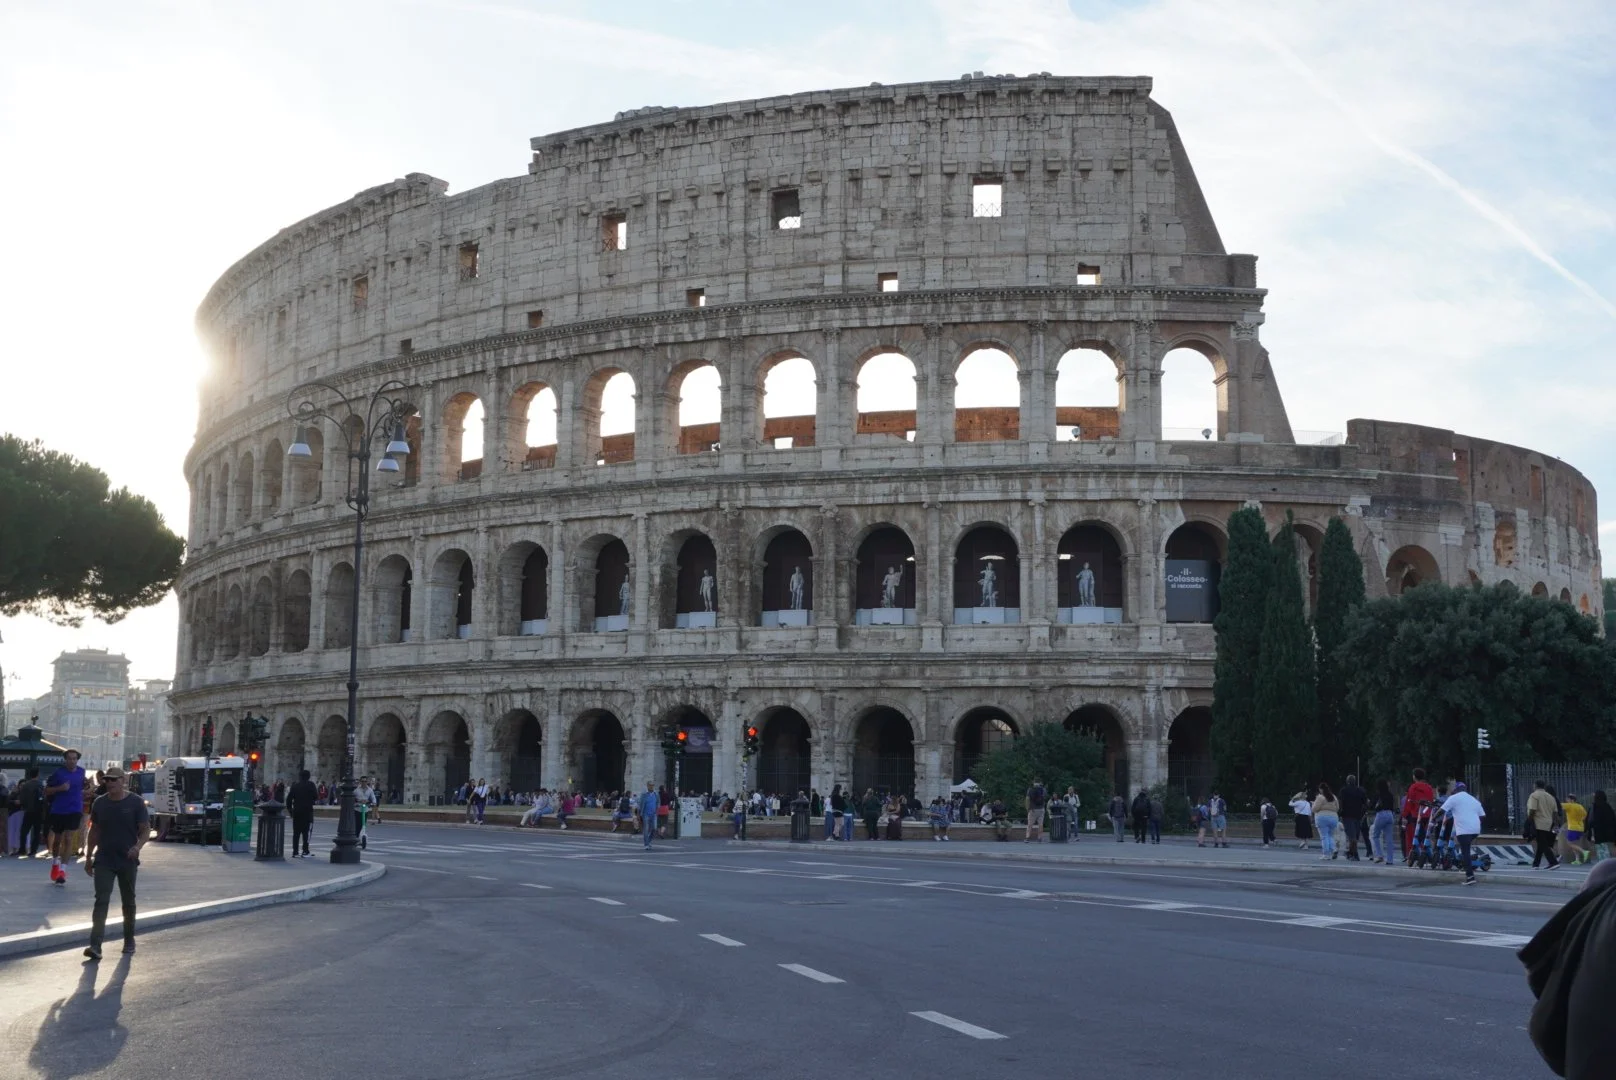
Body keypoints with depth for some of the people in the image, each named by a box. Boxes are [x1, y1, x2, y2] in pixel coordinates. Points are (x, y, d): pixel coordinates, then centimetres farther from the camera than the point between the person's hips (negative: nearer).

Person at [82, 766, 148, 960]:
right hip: (103, 860, 1)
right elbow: (94, 831, 12)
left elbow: (146, 829, -6)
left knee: (128, 902, 12)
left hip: (128, 861, -1)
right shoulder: (99, 803, 4)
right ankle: (95, 946, -16)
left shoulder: (136, 802, -5)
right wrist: (88, 857, 11)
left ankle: (129, 940, 28)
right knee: (101, 901, -10)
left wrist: (138, 846, -25)